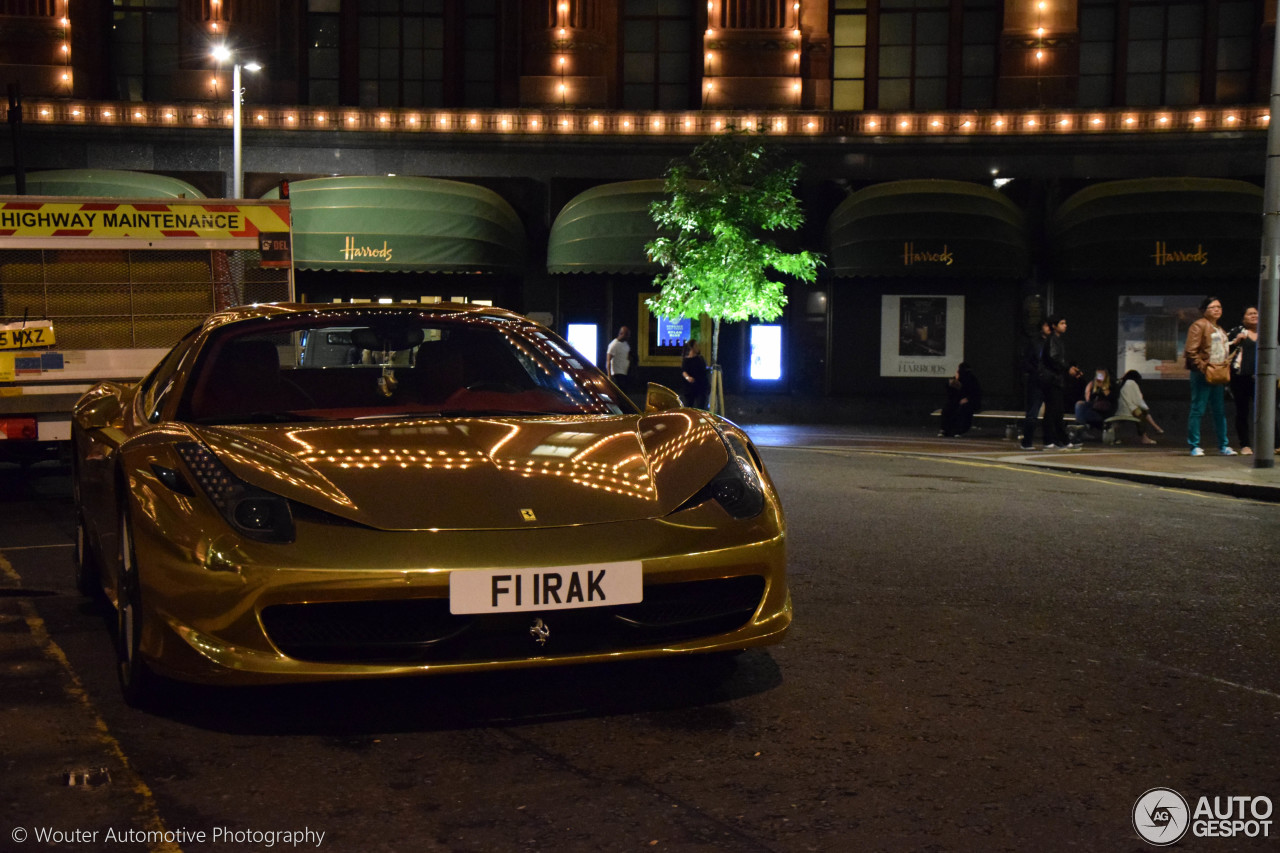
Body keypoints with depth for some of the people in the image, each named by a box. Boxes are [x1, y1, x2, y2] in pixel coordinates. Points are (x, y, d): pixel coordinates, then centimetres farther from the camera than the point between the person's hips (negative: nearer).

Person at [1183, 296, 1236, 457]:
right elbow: (1191, 351, -14)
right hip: (1202, 375, -8)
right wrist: (1203, 367, -17)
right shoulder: (1199, 326, -6)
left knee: (1219, 411, 10)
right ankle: (1195, 446, -1)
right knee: (1198, 410, -5)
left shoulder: (1220, 329, 20)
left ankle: (1223, 445, 14)